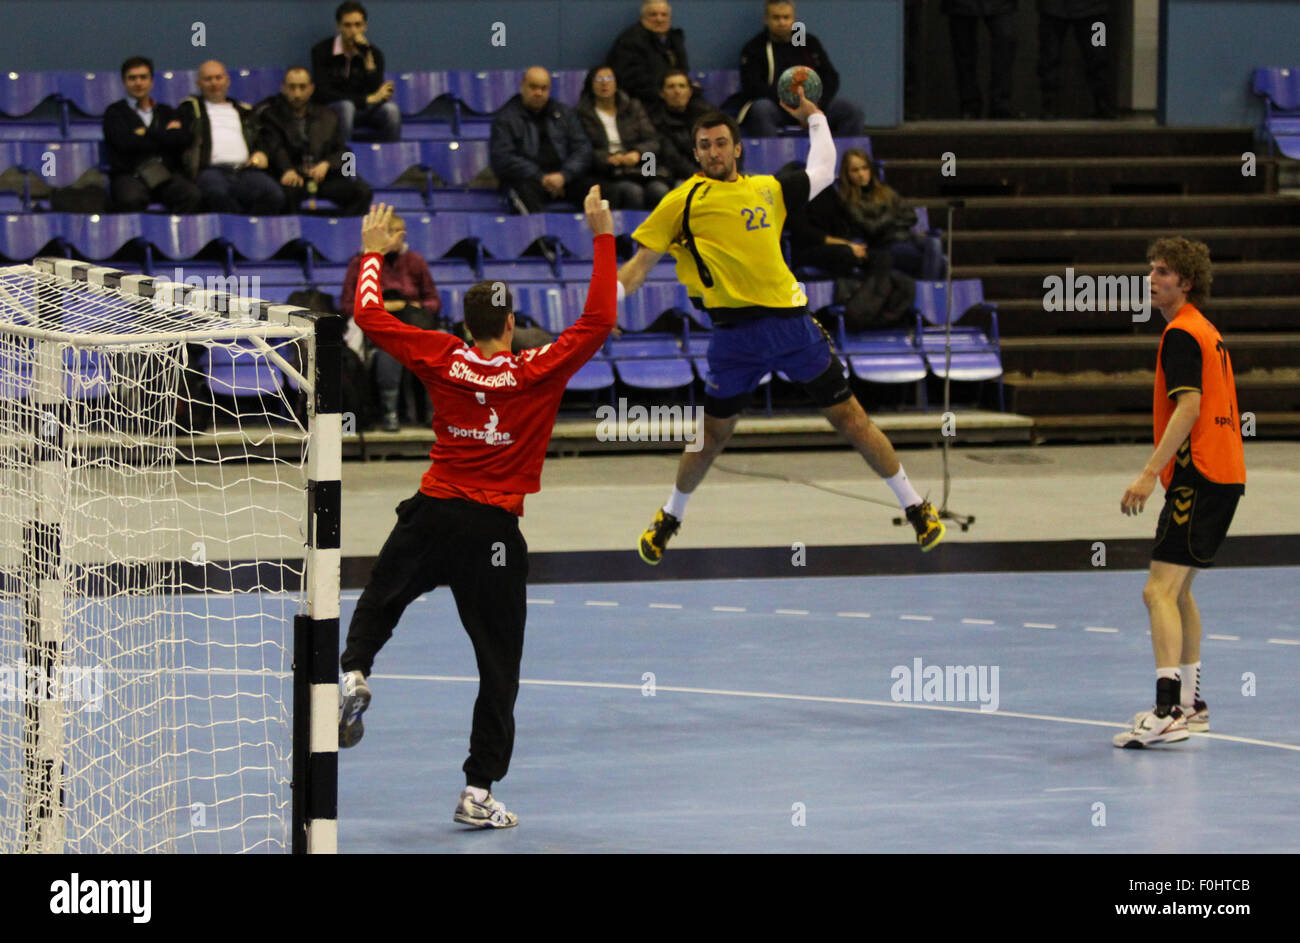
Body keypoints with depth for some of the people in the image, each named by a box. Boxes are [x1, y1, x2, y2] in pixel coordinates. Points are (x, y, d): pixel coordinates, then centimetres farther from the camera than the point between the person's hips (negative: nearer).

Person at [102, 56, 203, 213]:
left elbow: (182, 140, 7)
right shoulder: (115, 112, 16)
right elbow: (126, 143, -2)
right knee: (131, 200, -39)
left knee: (192, 196, -30)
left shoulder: (166, 112, 26)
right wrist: (166, 135, 6)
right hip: (129, 175, -3)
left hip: (166, 175, 3)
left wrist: (146, 133, 4)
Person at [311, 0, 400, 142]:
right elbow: (322, 93, -14)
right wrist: (368, 99, -18)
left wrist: (367, 57, -21)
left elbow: (375, 91, -11)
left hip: (363, 111, 3)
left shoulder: (374, 53, -1)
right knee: (346, 106, -36)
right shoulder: (321, 51, -7)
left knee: (390, 109, -27)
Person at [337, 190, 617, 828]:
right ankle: (479, 793, 4)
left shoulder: (443, 360, -1)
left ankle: (354, 674, -7)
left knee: (377, 604, 24)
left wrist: (372, 252, 21)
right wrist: (603, 236, -2)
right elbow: (599, 320, -6)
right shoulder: (539, 371, -8)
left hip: (433, 513, 2)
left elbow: (369, 315, 6)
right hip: (494, 531, -2)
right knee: (498, 665, 5)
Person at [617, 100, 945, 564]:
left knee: (850, 418, 4)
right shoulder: (682, 203, 5)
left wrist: (814, 117, 36)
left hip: (791, 321, 2)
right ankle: (669, 518, 29)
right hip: (735, 331, -2)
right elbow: (640, 263, 5)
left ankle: (915, 507, 12)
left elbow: (821, 172, 34)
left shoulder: (767, 190, 15)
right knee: (712, 435, 7)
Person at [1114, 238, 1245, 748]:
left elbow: (1189, 407, -22)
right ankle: (1189, 704, 28)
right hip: (1222, 475, 11)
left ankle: (1168, 712, -27)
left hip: (1198, 476, -11)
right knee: (1177, 590, 21)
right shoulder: (1206, 332, 19)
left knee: (1160, 591, -16)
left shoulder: (1181, 334, -12)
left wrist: (1150, 474, -27)